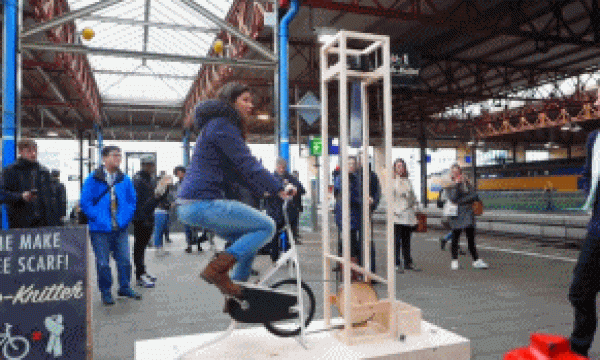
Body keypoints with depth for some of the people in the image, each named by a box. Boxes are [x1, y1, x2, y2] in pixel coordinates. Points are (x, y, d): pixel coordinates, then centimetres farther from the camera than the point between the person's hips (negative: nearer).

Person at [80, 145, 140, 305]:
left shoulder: (125, 180, 6)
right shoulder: (93, 179, -4)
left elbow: (132, 201, 13)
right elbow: (85, 203, -4)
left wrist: (126, 218, 0)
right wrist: (99, 219, -11)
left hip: (121, 228, 3)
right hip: (100, 229, -3)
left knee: (125, 260, 8)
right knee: (103, 263, 6)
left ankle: (125, 288, 26)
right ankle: (106, 292, 22)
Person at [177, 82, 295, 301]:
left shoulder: (222, 125, 24)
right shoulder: (221, 125, -8)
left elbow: (238, 170, 25)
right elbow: (247, 163, -17)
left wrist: (263, 190, 18)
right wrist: (279, 189, -17)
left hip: (191, 205, 10)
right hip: (202, 203, -10)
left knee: (249, 239, 15)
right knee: (267, 226, -9)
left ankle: (238, 288, 18)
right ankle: (217, 269, -12)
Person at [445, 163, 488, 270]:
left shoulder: (466, 182, 10)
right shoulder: (448, 185, 2)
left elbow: (474, 196, -1)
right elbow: (453, 198, -14)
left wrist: (461, 201, -11)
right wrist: (456, 184, -15)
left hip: (468, 213, 2)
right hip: (456, 215, -2)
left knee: (471, 238, 0)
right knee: (455, 238, 5)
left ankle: (476, 260, 4)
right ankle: (454, 261, 15)